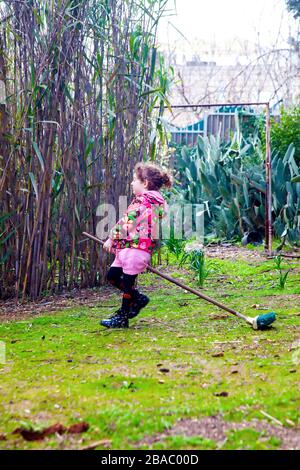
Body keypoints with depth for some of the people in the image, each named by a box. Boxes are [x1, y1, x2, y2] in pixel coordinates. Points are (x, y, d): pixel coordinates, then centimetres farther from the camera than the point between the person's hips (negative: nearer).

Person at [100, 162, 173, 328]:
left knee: (127, 281, -1)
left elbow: (127, 222, -12)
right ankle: (138, 298, 24)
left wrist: (111, 238, -1)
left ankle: (122, 317, 8)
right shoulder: (158, 200, 18)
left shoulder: (143, 200, -12)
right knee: (112, 275, 14)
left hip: (135, 247, -10)